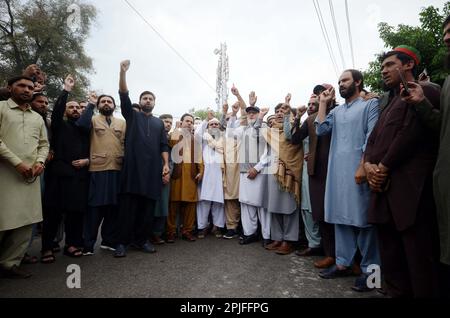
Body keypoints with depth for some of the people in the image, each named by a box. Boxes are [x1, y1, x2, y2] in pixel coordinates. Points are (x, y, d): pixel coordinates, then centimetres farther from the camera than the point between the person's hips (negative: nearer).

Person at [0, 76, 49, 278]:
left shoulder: (38, 118, 19)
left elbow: (44, 144, 18)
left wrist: (40, 162, -2)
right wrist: (17, 163, -15)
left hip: (31, 176, 5)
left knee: (27, 221, 3)